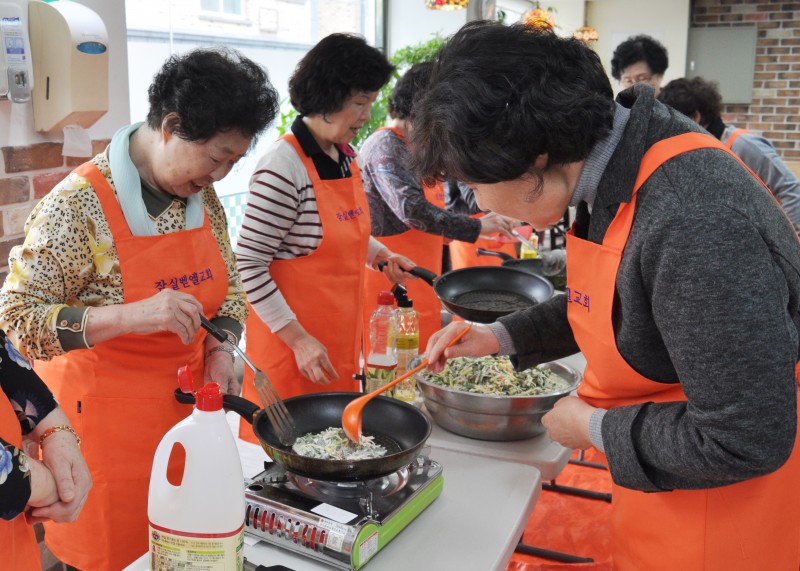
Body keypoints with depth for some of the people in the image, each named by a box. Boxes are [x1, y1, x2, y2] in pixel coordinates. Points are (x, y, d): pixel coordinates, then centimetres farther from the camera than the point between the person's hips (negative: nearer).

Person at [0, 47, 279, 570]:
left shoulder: (202, 195, 1)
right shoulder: (78, 203, -19)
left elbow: (229, 287, 12)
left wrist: (220, 351, -7)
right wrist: (132, 315, -30)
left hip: (189, 405, 6)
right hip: (108, 421, -5)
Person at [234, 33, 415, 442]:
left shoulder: (346, 155, 6)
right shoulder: (284, 166, -20)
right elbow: (248, 265, -19)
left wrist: (380, 255, 5)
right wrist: (297, 339, -19)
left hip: (342, 336, 8)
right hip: (291, 344, -8)